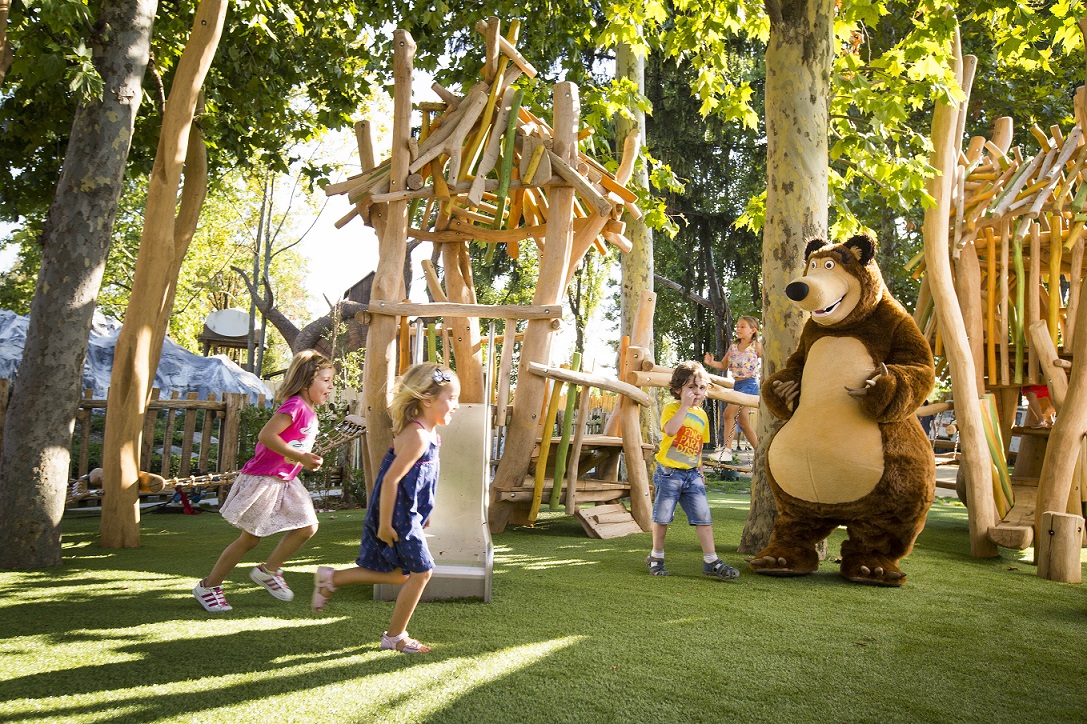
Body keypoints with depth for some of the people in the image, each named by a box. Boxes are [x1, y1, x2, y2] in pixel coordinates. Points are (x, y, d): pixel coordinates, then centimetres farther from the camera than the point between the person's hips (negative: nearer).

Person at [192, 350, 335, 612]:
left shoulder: (309, 411, 9)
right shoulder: (295, 405, -20)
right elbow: (266, 435, -28)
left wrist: (308, 459, 8)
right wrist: (300, 457, -29)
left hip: (285, 482, 9)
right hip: (263, 480, -9)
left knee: (307, 527, 1)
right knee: (250, 538, 2)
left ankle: (268, 570, 18)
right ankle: (208, 586, 20)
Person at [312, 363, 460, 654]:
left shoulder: (427, 432, 9)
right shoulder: (417, 435, -22)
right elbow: (391, 479, -25)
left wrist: (421, 514, 23)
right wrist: (385, 524, -22)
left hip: (407, 513, 10)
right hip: (397, 516, -10)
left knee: (400, 573, 19)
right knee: (421, 571, -1)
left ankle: (331, 578, 27)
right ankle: (395, 636, 14)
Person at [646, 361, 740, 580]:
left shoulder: (702, 415, 11)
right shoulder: (671, 408, -8)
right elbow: (670, 430, -30)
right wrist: (685, 405, -26)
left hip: (692, 474, 5)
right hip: (669, 472, -5)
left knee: (703, 516, -1)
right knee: (662, 516, 4)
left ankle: (711, 560, 6)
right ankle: (656, 556, 21)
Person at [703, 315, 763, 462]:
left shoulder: (756, 346, -4)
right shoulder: (733, 346, 11)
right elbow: (723, 365, 15)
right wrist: (711, 363, -3)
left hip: (749, 384, -7)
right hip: (736, 384, 7)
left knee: (729, 413, -21)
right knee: (743, 422, 11)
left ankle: (726, 450, -17)